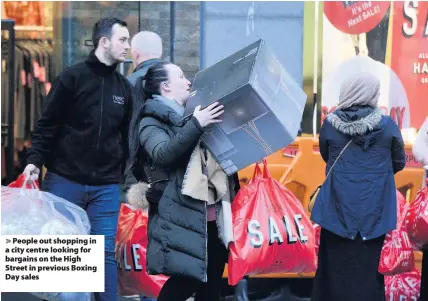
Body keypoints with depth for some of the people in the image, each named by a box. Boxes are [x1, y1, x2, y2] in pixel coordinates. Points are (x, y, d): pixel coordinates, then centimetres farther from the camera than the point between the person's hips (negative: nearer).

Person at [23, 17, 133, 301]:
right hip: (64, 180, -3)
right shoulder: (72, 77, -3)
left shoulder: (125, 87, 11)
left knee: (105, 254, -1)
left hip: (106, 186, 3)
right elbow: (48, 124, -2)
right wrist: (35, 160, -13)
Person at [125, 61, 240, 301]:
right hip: (183, 217, -8)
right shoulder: (152, 121, -1)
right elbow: (163, 155, -21)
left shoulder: (191, 116, 22)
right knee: (186, 281, -14)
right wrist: (195, 125, -26)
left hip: (213, 216, 8)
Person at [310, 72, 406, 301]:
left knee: (336, 263, 9)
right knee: (368, 265, 6)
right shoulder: (387, 125, -8)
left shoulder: (331, 123, -5)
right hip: (374, 208, -1)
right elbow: (399, 163, 3)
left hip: (338, 206, 1)